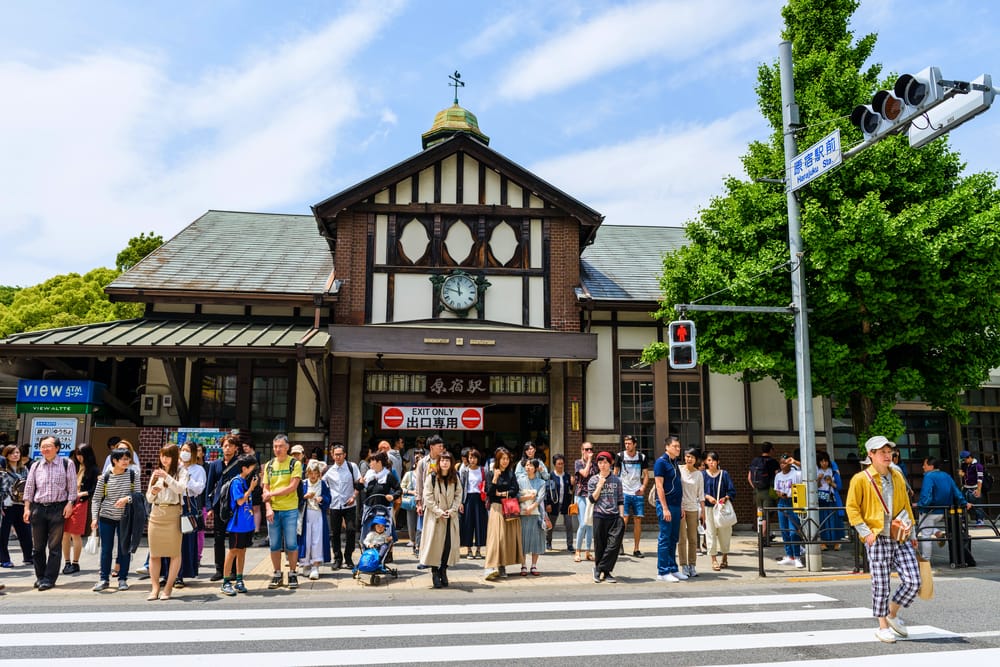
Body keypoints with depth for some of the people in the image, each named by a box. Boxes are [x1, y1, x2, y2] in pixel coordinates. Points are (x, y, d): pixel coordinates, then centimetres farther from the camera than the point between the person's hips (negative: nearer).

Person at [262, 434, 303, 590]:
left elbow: (292, 487, -11)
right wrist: (268, 508, -7)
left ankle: (292, 574, 12)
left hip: (290, 510, -3)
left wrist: (272, 494, -9)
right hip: (273, 510, 3)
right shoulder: (269, 465, 9)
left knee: (291, 544, 0)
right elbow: (265, 490, 6)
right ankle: (277, 575, 19)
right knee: (274, 545, 8)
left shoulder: (295, 464, -2)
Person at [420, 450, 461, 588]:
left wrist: (452, 510, -8)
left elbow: (458, 495, 6)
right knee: (436, 543, -2)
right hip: (435, 516, -3)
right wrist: (439, 512, -13)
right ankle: (435, 573, 7)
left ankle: (443, 570, 12)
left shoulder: (455, 478, 7)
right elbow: (428, 497, -8)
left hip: (451, 516, 3)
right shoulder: (431, 477, -6)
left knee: (450, 543, 0)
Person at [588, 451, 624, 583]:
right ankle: (604, 572, 16)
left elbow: (620, 499, 10)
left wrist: (622, 516, 3)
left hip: (614, 517, 1)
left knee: (614, 545, -10)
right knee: (600, 546, 2)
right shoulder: (593, 480, 6)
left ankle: (599, 569, 1)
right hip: (599, 516, -1)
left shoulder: (616, 480, 9)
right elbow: (592, 499, 0)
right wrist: (600, 485, -8)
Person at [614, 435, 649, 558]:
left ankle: (636, 549, 10)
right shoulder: (620, 456, 1)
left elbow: (646, 474, 9)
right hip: (624, 492, -2)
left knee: (638, 520, 3)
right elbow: (615, 473, 7)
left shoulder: (642, 457, 4)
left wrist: (643, 486, -7)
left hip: (638, 493, 2)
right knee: (624, 519, -10)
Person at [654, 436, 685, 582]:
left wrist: (680, 507, 15)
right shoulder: (661, 462, -9)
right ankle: (663, 572, 1)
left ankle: (673, 568, 19)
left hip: (676, 505, 8)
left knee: (673, 538, 11)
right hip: (666, 505, -8)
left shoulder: (675, 463, 15)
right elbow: (659, 486, -14)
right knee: (664, 538, -3)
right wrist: (665, 508, -18)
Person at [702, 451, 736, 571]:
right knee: (710, 533, -2)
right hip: (708, 507, -1)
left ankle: (725, 558, 22)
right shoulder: (703, 474, 2)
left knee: (724, 532, 5)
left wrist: (726, 498, -17)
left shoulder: (724, 474, 3)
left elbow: (732, 490, 1)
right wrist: (707, 496, -17)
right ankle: (714, 560, 4)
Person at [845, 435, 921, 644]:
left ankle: (892, 614, 23)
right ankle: (883, 627, 17)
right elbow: (852, 508, -4)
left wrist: (911, 533, 17)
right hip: (877, 539, -5)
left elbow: (906, 505, 20)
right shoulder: (861, 479, -5)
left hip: (901, 538, 5)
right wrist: (866, 532, -12)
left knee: (913, 581, -1)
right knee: (881, 585, 0)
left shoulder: (897, 477, 11)